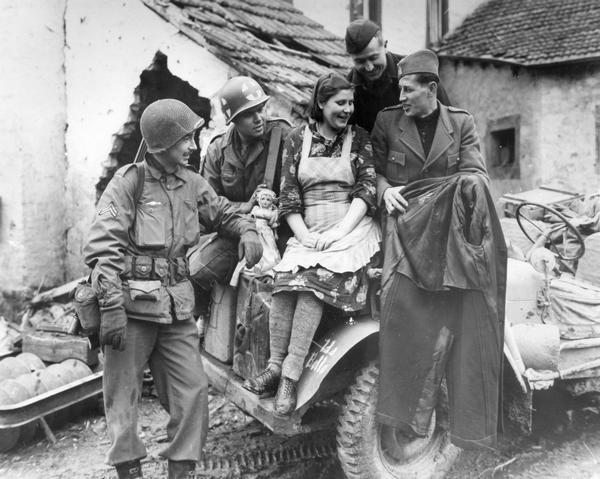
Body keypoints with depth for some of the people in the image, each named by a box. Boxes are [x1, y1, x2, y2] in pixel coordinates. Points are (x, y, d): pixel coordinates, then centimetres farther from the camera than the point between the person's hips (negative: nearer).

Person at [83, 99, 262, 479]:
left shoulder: (192, 183, 10)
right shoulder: (129, 181, -7)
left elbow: (223, 213, 26)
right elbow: (102, 247, -12)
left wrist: (247, 231, 4)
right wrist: (111, 306, -19)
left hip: (177, 305, 5)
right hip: (133, 304, -5)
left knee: (193, 390, 4)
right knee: (123, 394, 5)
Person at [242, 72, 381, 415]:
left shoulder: (359, 139, 9)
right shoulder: (298, 139, 12)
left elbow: (366, 191, -1)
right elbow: (288, 196, 6)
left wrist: (337, 232, -13)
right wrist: (305, 235, -8)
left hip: (351, 229, -2)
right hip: (307, 231, 2)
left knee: (314, 278, -28)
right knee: (285, 279, -26)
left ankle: (290, 374, -25)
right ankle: (275, 366, -18)